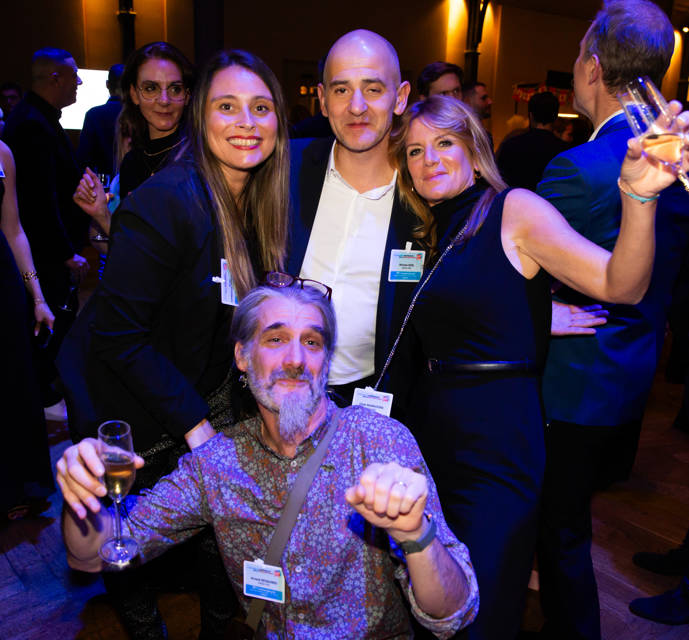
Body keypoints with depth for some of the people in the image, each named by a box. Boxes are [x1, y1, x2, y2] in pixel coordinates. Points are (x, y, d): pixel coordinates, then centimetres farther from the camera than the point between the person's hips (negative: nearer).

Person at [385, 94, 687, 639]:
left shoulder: (514, 210, -7)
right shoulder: (434, 236, 12)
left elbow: (622, 286, -21)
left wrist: (639, 195, -35)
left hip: (497, 441, -6)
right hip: (430, 431, 7)